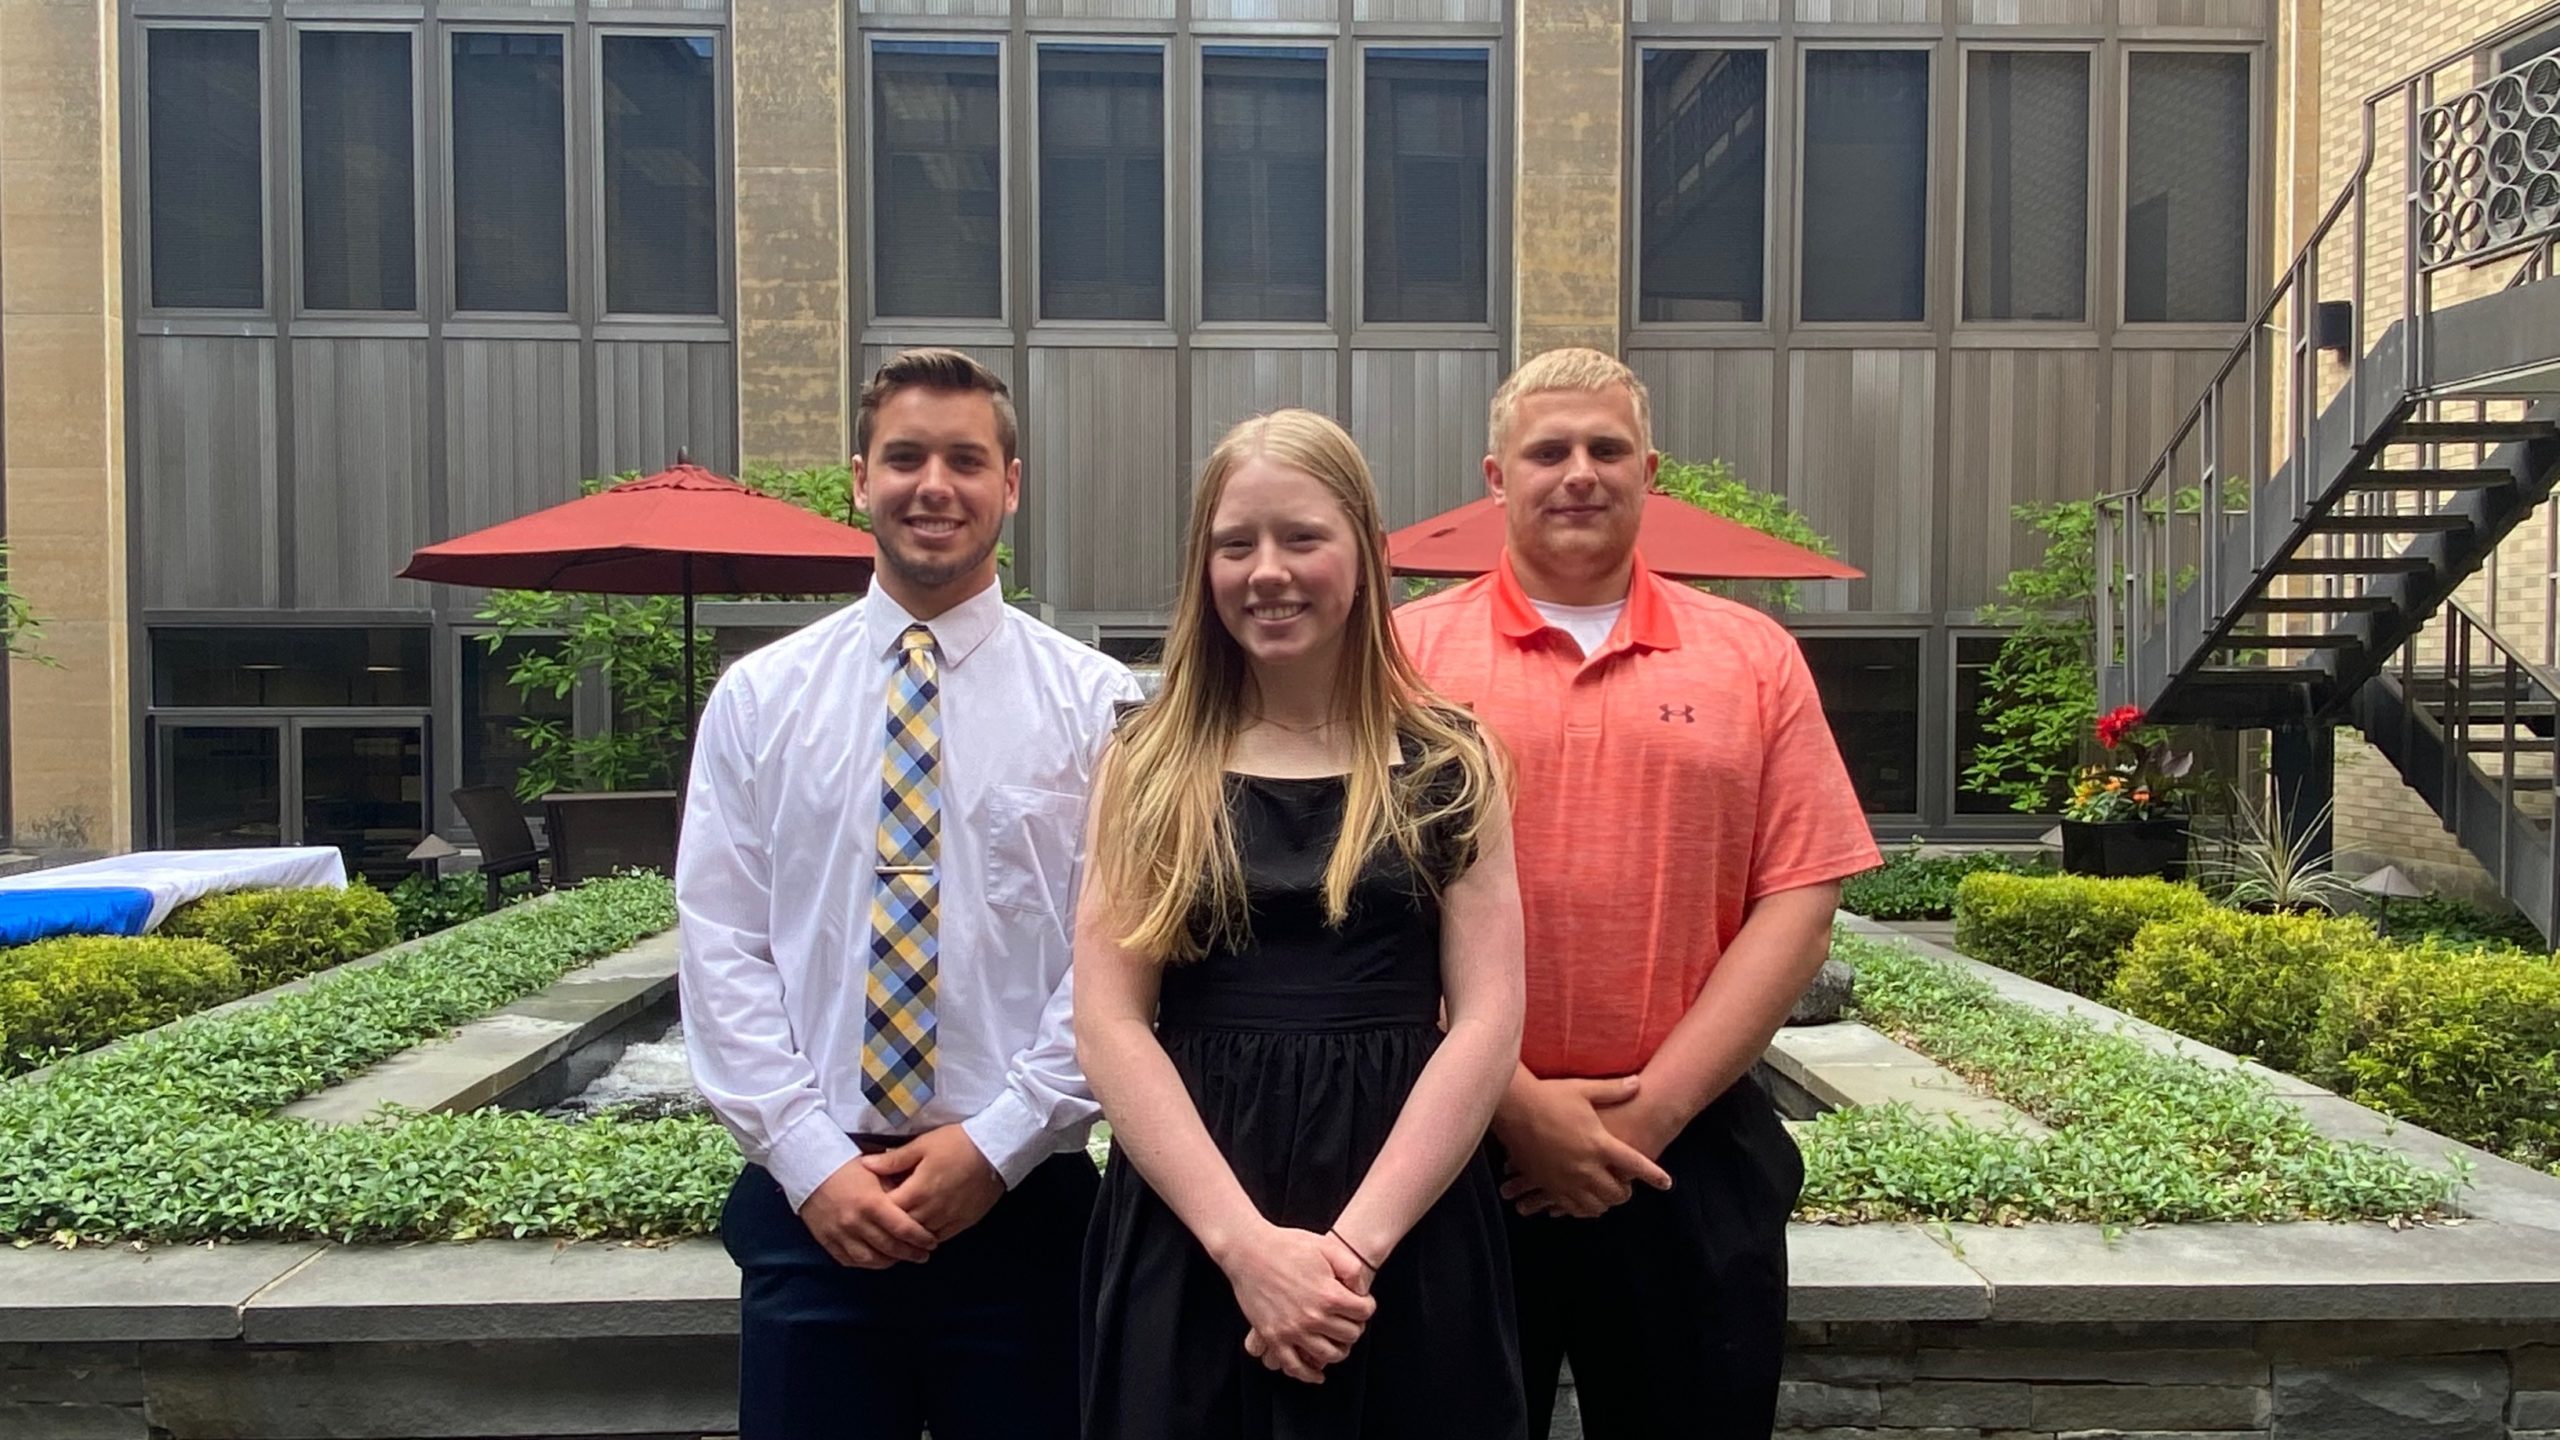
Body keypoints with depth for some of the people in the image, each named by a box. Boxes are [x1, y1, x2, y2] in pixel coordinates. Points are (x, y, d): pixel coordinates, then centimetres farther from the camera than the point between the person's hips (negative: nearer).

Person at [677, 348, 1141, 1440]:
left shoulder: (1095, 701, -1)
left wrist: (998, 1143, -10)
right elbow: (721, 951, 0)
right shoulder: (758, 697, 4)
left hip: (1024, 1202, -1)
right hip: (809, 1205, 1)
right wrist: (812, 1162, -7)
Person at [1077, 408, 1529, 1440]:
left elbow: (1487, 1020, -3)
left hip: (1412, 1240, 0)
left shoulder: (1448, 766, 2)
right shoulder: (1150, 767, 3)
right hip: (1187, 1239, 0)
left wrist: (1354, 1242, -13)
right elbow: (1109, 1026, -4)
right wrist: (1246, 1242, -14)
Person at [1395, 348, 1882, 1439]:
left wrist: (1648, 1109, -9)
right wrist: (1516, 1104, -11)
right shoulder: (1409, 653, 1)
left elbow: (1798, 904, 0)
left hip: (1694, 1155, 1)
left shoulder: (1753, 658, 5)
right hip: (1462, 1148, -1)